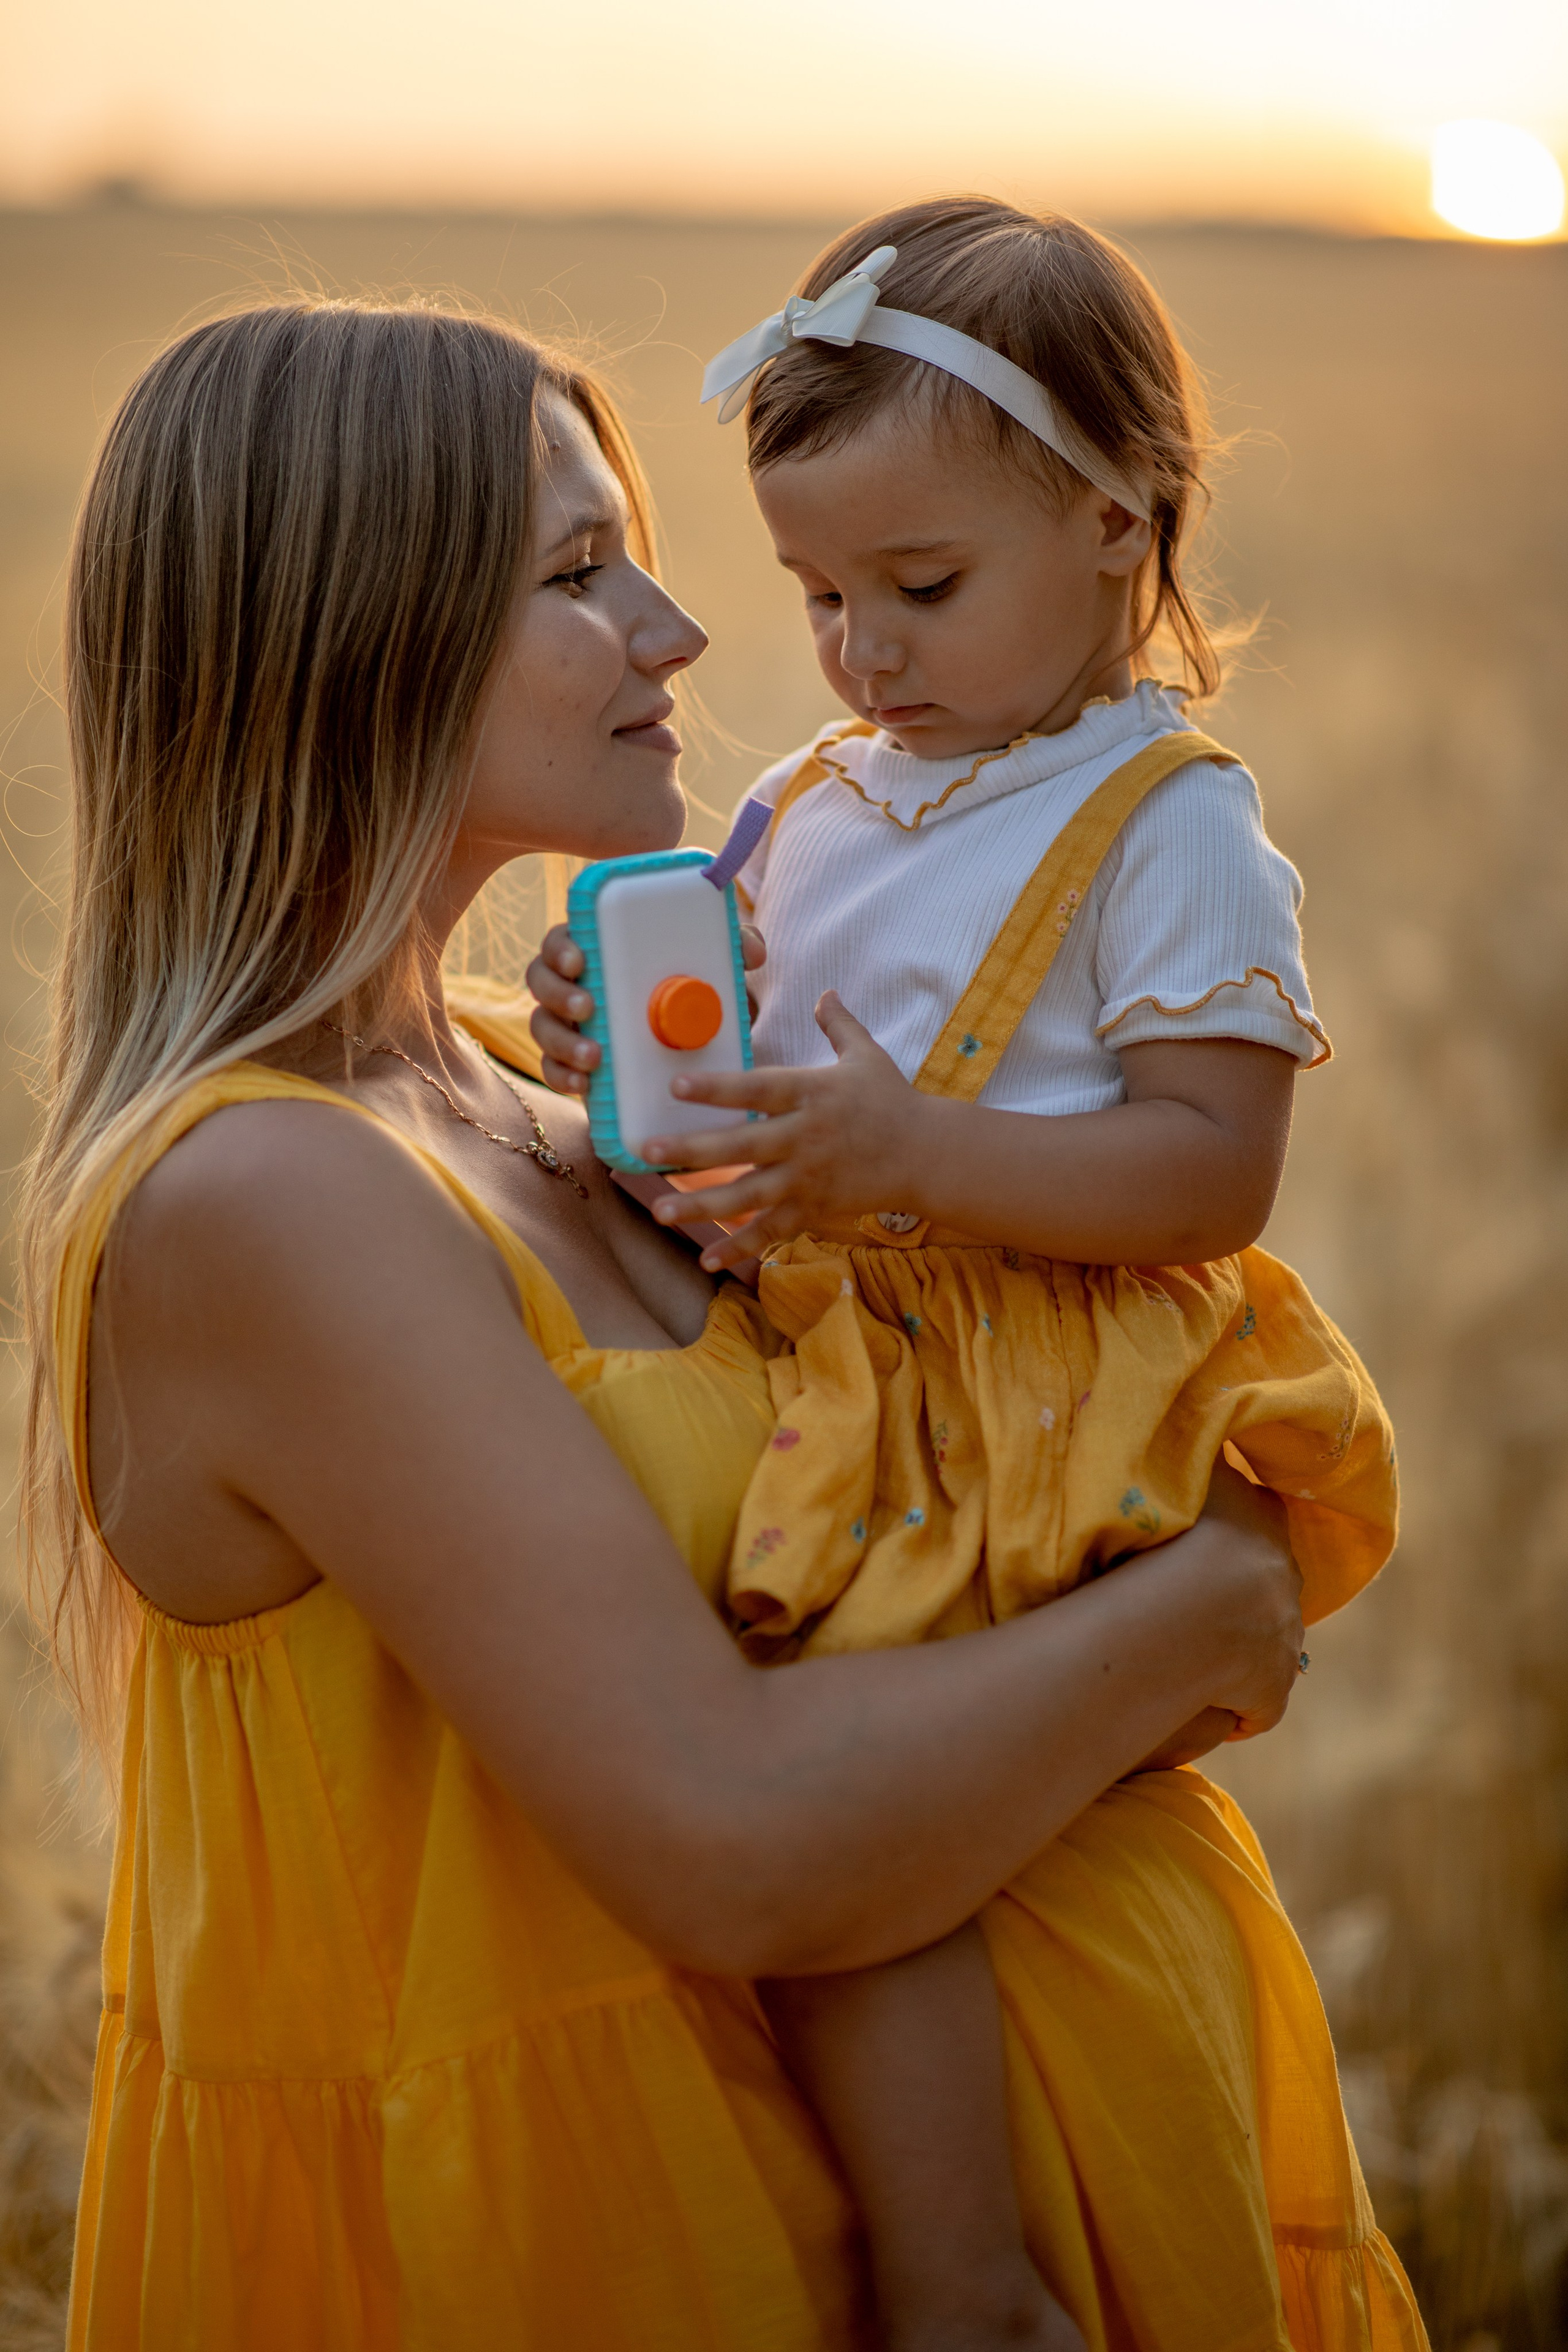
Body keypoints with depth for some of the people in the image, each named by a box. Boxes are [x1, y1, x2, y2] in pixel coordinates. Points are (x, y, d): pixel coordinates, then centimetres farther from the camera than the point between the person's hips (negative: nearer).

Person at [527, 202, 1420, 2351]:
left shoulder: (1168, 824, -8)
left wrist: (907, 1153, -24)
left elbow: (1213, 1166, -15)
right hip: (833, 1380, 8)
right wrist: (626, 1051, 0)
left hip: (1041, 1428, -8)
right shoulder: (806, 806, 14)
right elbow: (750, 1101, 21)